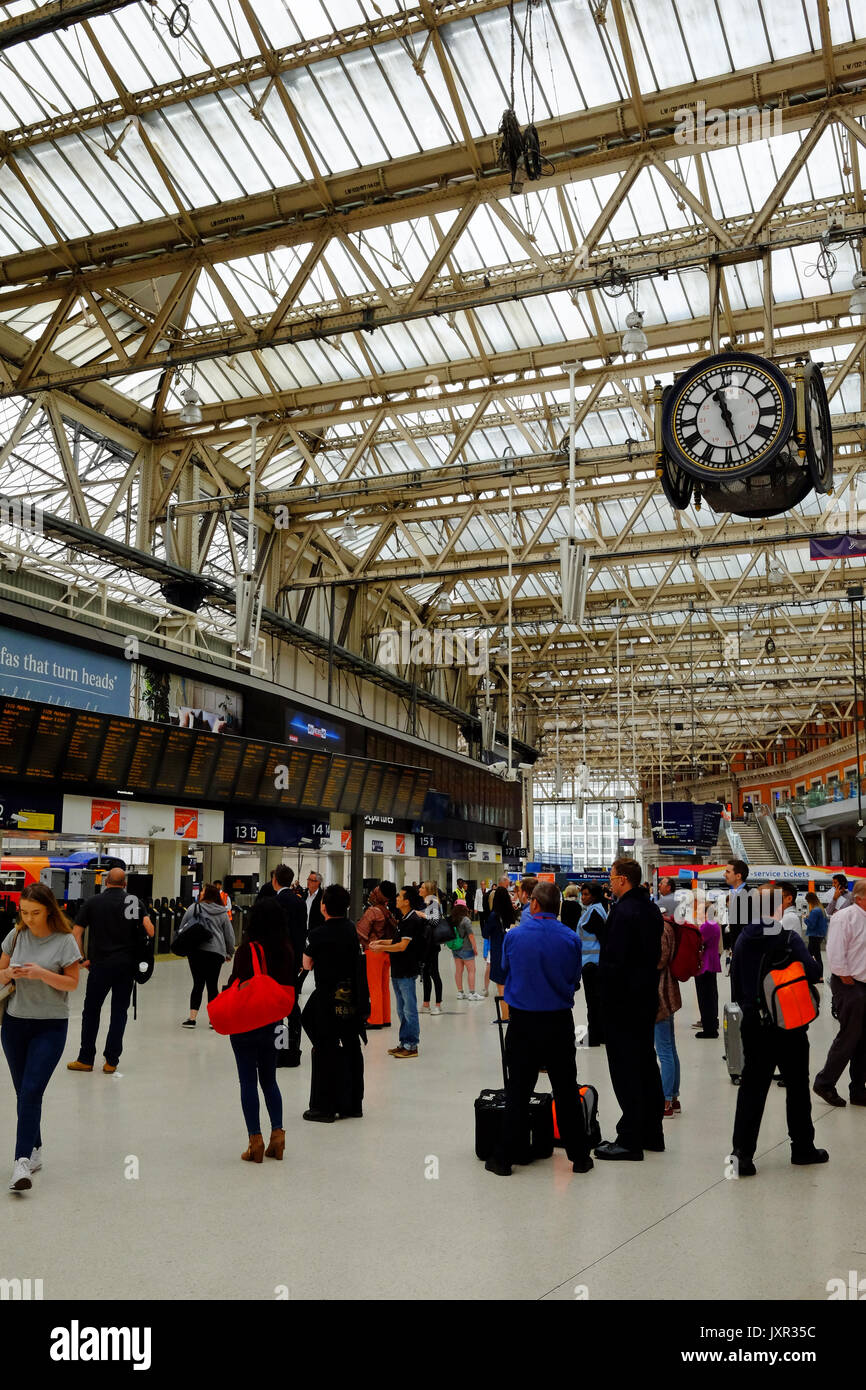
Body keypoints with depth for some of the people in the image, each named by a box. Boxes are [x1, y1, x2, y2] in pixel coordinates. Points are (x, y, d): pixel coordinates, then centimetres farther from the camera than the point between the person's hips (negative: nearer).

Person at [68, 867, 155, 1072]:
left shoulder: (92, 902, 4)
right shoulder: (134, 900, 1)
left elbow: (76, 933, 0)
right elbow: (149, 929, -9)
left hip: (100, 964, 0)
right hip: (127, 964, 1)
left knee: (91, 1010, 12)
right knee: (119, 1011, 9)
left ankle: (86, 1059, 17)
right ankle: (111, 1061, 10)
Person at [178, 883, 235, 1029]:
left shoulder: (194, 908, 1)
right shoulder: (222, 912, 8)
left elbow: (182, 928, 6)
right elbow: (229, 935, 10)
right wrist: (229, 953, 22)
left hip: (195, 951, -1)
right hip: (216, 952, 1)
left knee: (198, 983, 5)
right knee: (213, 984, 8)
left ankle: (192, 1018, 2)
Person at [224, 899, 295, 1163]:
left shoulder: (247, 949, -16)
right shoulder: (287, 950, -3)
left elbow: (235, 984, -13)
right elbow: (291, 985, 3)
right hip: (273, 1023, 4)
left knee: (248, 1081, 5)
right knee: (269, 1080, 17)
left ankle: (255, 1139, 5)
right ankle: (277, 1132, 11)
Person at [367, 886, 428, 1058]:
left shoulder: (413, 920, -16)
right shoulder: (404, 919, 14)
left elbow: (402, 946, -20)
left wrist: (381, 947, -14)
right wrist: (380, 942, 10)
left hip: (407, 972, -10)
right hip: (398, 971, 10)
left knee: (409, 1009, -3)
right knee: (402, 1010, 15)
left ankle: (411, 1046, 3)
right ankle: (404, 1043, 23)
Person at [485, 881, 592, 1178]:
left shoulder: (514, 936, -5)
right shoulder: (571, 938, -6)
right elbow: (574, 979, 6)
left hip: (523, 1023, 0)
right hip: (560, 1023, 1)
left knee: (518, 1090, 8)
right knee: (566, 1091, 11)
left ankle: (504, 1157, 12)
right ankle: (579, 1156, 19)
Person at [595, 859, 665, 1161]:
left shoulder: (622, 912, -20)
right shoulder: (651, 909, 9)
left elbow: (613, 960, -22)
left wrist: (606, 996, -12)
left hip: (623, 1000, -9)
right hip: (647, 998, 9)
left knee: (625, 1070, -3)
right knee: (647, 1063, 16)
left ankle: (629, 1139, 2)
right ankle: (651, 1132, 25)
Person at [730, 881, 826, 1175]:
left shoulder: (744, 938, 2)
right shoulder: (789, 938, -14)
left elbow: (735, 981, 7)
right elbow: (812, 973, -22)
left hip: (754, 1024, 4)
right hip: (788, 1024, -4)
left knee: (752, 1087, 6)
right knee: (797, 1086, 13)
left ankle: (742, 1150, -3)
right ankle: (802, 1147, 26)